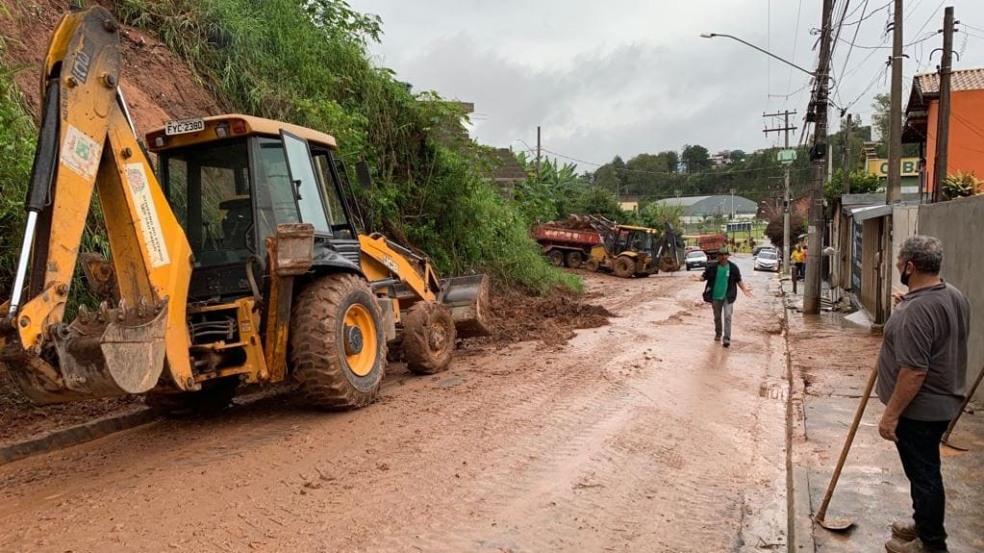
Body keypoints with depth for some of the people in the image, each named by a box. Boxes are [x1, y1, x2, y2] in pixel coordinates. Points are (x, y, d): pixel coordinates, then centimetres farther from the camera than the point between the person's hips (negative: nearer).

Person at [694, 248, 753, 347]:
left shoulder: (733, 267, -4)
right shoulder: (712, 267, -5)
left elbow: (738, 280, 6)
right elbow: (705, 276, 1)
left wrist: (744, 289, -6)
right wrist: (699, 278, -22)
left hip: (728, 296, -2)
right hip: (715, 296, 2)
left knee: (727, 317, -11)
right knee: (717, 316, 16)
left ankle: (726, 339, -11)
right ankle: (718, 334, 37)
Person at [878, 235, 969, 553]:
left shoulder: (917, 310, -28)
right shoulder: (954, 296, 4)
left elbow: (914, 372, -29)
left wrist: (891, 414, -22)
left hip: (918, 408, -10)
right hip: (941, 402, 10)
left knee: (923, 473, 5)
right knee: (925, 469, 22)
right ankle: (924, 525, 38)